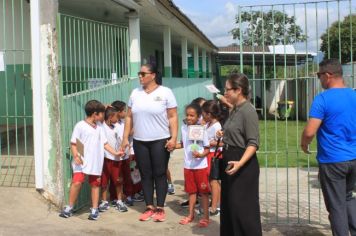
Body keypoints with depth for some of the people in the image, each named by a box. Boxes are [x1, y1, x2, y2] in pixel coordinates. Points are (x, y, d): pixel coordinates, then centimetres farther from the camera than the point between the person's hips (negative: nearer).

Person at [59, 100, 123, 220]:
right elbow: (73, 143, -7)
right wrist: (75, 156, -22)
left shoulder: (99, 126, 11)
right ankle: (69, 208, 2)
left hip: (96, 162, 5)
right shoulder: (80, 126, -7)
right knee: (77, 182, -15)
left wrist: (115, 153, 7)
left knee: (95, 184, 9)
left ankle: (94, 210, 20)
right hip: (82, 162, -5)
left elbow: (104, 143, 15)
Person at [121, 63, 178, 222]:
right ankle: (149, 207, 16)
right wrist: (125, 138, 6)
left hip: (160, 141, -4)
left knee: (160, 174, 1)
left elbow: (173, 117, -5)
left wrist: (174, 138, -14)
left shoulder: (165, 92, -3)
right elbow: (129, 117, 11)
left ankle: (160, 208, 10)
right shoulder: (135, 93, 9)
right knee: (145, 174, 7)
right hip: (139, 141, 4)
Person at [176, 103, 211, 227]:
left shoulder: (202, 130, -13)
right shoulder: (183, 128, 2)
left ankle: (205, 217, 15)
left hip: (201, 165, -5)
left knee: (203, 191, 5)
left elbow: (207, 149, -10)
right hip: (188, 165, 5)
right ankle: (191, 215, 28)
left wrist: (200, 155, -28)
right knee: (191, 191, 16)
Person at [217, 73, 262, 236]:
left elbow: (253, 143, -22)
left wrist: (240, 162, -33)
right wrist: (223, 135, 11)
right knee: (229, 205, 16)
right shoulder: (234, 110, 11)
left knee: (243, 207, -3)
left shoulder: (248, 111, -17)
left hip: (243, 164, -10)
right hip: (229, 161, 10)